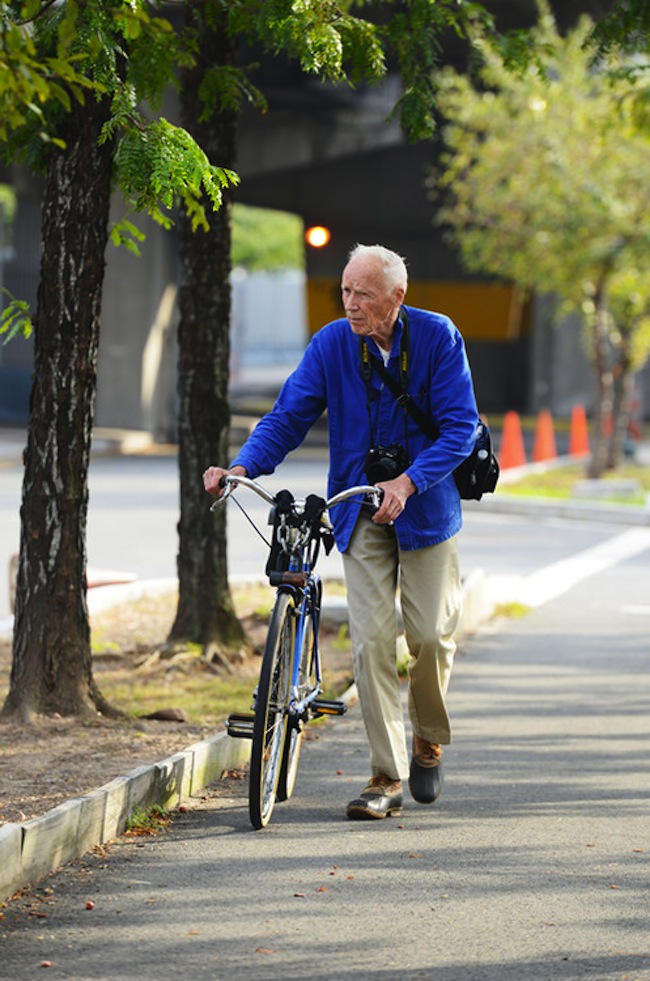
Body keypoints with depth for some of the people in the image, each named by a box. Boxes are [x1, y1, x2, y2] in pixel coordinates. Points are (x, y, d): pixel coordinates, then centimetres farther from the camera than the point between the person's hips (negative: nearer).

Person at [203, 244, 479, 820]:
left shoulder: (438, 338, -10)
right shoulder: (331, 344, -6)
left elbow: (460, 426, -13)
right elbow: (289, 416, -5)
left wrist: (408, 482, -27)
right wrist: (243, 466, -23)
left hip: (426, 506, -1)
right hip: (360, 511, 1)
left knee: (431, 633, -1)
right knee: (372, 638, -7)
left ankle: (430, 740, 27)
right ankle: (387, 778, -2)